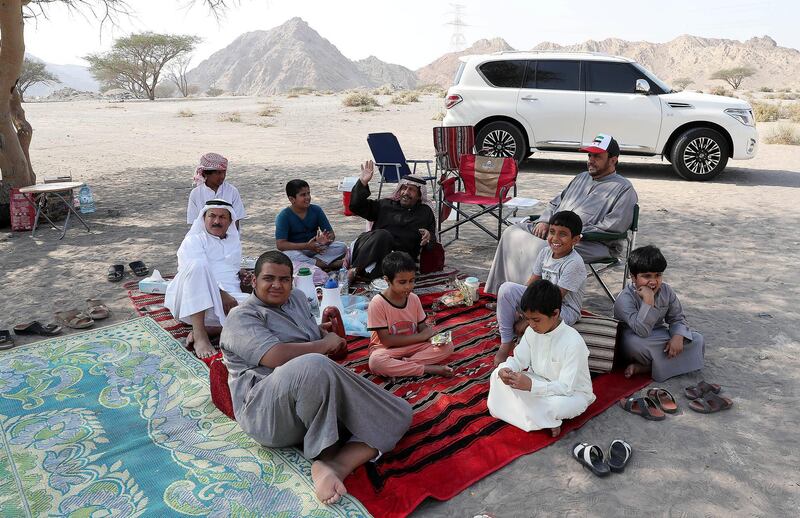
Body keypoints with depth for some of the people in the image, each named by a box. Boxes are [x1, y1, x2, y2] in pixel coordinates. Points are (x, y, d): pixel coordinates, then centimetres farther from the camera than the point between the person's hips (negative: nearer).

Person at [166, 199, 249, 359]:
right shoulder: (193, 240, 7)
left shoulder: (234, 242, 25)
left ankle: (207, 330, -28)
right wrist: (222, 294, -25)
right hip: (191, 301, -3)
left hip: (227, 298, 4)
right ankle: (199, 334, -36)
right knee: (198, 265, -36)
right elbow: (197, 269, -11)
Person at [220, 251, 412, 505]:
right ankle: (326, 454, -16)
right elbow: (277, 357, -19)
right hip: (268, 411, -7)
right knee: (313, 366, -40)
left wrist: (329, 330, 12)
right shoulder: (242, 317, -2)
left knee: (399, 413, -8)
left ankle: (337, 465, -30)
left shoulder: (297, 298, 20)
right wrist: (325, 344, -6)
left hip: (319, 400, 8)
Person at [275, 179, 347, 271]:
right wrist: (306, 246, -29)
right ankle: (331, 264, -30)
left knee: (342, 247, -17)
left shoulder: (316, 210, 0)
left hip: (316, 249, 3)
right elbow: (280, 244, -20)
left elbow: (331, 234, 0)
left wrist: (326, 240, -26)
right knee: (288, 255, -38)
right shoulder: (284, 216, -11)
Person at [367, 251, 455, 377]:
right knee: (376, 361, -38)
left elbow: (422, 327, 6)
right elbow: (386, 340, -18)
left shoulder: (414, 299, -3)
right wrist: (421, 336, -19)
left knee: (447, 346, -13)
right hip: (387, 349, -5)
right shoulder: (377, 303, -18)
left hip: (414, 345, 5)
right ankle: (428, 369, -27)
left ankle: (403, 364, -23)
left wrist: (433, 336, -18)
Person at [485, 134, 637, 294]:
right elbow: (555, 203, 27)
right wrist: (544, 221, 4)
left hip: (591, 242, -8)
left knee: (540, 248, -35)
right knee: (512, 232, -9)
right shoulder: (581, 177, 23)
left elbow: (614, 226, -14)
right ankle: (497, 292, -10)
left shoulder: (624, 189, -1)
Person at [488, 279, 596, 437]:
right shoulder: (532, 331, -9)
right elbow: (518, 359, 0)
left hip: (573, 393, -6)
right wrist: (505, 369, -25)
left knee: (556, 405, -41)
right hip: (539, 382, 7)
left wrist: (531, 385, -42)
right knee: (497, 376, -12)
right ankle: (546, 421, -11)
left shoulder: (573, 342, -28)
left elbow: (566, 387, -30)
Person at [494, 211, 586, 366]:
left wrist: (527, 320, -21)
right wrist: (515, 310, -9)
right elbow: (531, 283, 2)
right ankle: (506, 342, -9)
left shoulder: (574, 263, -22)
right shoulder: (545, 252, -2)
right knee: (507, 288, -17)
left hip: (565, 310, -7)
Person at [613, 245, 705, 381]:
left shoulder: (666, 291, -6)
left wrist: (678, 337, -21)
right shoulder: (625, 298, -25)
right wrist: (648, 300, -42)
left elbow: (677, 318, 1)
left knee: (697, 340, -10)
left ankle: (644, 368, -19)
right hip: (635, 338, -7)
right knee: (634, 342, -41)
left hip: (659, 337, 7)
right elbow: (642, 331, -35)